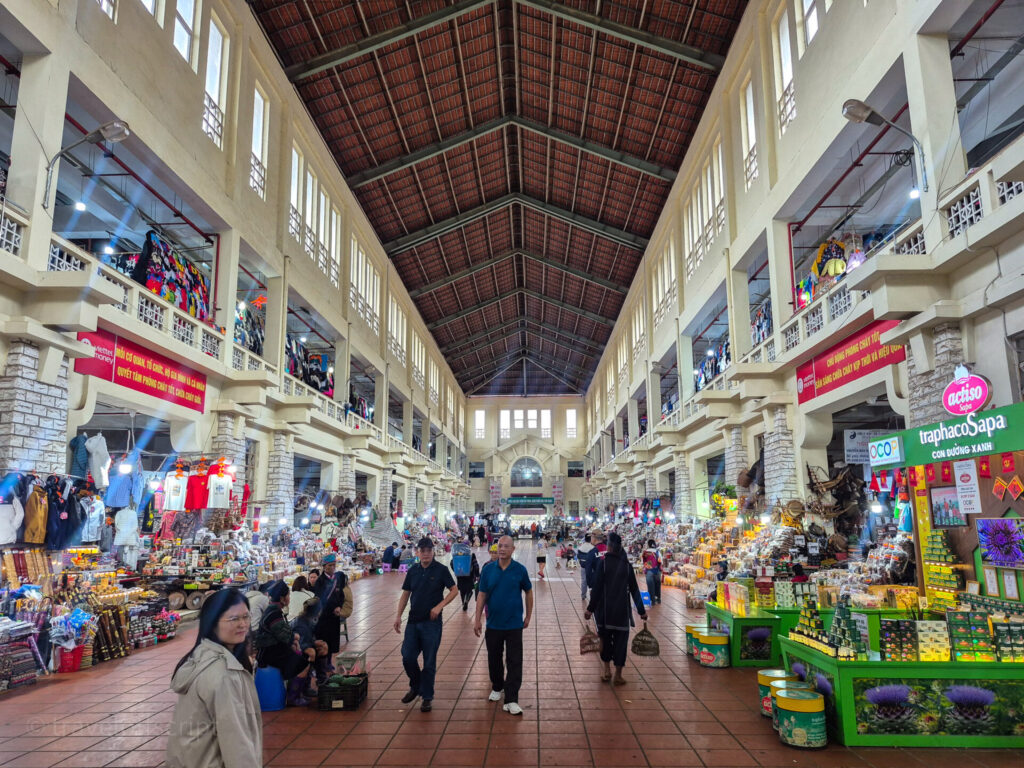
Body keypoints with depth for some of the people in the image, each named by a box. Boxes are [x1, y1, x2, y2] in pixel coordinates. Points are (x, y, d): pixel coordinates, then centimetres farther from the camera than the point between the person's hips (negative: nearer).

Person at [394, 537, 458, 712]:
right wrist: (399, 616, 3)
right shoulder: (413, 571, 5)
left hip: (432, 622, -3)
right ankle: (415, 687, 28)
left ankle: (427, 697, 18)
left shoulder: (441, 570, -6)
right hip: (413, 621, 4)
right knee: (407, 657, 2)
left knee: (429, 663, 3)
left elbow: (454, 590, -5)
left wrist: (439, 606, -17)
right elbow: (405, 594, 11)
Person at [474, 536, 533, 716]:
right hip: (493, 624, 2)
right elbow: (482, 595, 0)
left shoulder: (520, 570, -7)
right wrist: (478, 619, -3)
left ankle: (511, 700, 4)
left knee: (514, 662, -2)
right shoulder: (488, 569, -4)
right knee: (494, 659, 17)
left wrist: (528, 616, 7)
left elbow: (528, 592, 5)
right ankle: (497, 687, 39)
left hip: (514, 624, -2)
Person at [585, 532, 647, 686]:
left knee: (605, 638, 15)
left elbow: (596, 588, -11)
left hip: (605, 609, -1)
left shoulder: (603, 563, -9)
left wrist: (591, 608, -6)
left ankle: (607, 670, 19)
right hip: (622, 609, 1)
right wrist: (641, 610, 11)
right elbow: (634, 589, 3)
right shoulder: (627, 565, 0)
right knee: (620, 639, 8)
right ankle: (618, 675, 9)